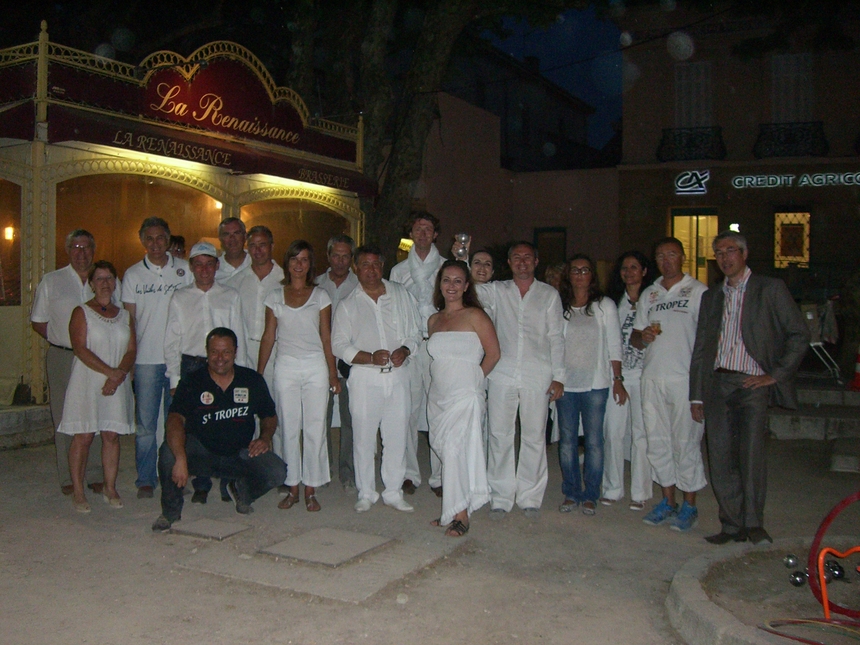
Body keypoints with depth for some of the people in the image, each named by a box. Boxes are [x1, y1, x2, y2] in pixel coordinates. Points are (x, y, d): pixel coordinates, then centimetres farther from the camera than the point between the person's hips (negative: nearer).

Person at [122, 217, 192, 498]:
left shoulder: (184, 269, 6)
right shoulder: (133, 274, 7)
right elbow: (129, 318, 7)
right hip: (146, 358, 0)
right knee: (145, 423, 2)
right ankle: (146, 479, 12)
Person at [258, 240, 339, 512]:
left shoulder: (320, 296, 5)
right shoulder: (275, 297, 8)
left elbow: (326, 338, 4)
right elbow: (268, 337, 9)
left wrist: (333, 374, 0)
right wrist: (258, 373, 4)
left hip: (316, 367, -1)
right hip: (285, 366, 1)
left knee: (315, 428, 0)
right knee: (289, 428, 4)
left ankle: (311, 490, 9)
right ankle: (292, 488, 14)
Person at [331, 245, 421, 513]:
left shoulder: (401, 295, 9)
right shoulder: (347, 304, 5)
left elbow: (415, 332, 11)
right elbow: (339, 345, 0)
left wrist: (405, 350, -10)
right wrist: (370, 357, -14)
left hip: (398, 375, 1)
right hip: (365, 378, -1)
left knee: (397, 436, 4)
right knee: (364, 437, 2)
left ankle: (393, 492, 18)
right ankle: (366, 493, 17)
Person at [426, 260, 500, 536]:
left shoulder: (475, 316, -3)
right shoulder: (433, 321, 14)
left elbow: (493, 353, -3)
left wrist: (473, 378, 1)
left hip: (465, 395, -6)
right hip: (437, 396, 6)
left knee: (455, 450, -13)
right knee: (443, 449, 6)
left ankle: (460, 515, -5)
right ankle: (452, 510, 16)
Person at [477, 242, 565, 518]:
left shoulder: (549, 295, 9)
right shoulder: (496, 291, 11)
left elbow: (556, 338, 7)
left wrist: (558, 376, 1)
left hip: (537, 376, 0)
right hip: (502, 374, 1)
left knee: (534, 437, 4)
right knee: (499, 435, 2)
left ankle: (530, 496, 16)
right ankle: (500, 497, 11)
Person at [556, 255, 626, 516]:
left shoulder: (604, 305, 2)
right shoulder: (560, 306, 7)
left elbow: (614, 345, 2)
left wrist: (617, 380, -2)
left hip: (595, 383, -2)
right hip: (565, 383, 2)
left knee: (593, 440, 0)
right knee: (567, 440, 6)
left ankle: (590, 495, 11)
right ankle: (571, 493, 17)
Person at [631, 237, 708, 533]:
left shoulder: (698, 291, 0)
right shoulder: (648, 294, 16)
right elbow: (635, 338, 19)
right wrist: (642, 336, -5)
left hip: (685, 378, -5)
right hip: (652, 377, 5)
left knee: (686, 442, -2)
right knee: (657, 441, 8)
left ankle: (689, 506, 9)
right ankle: (667, 502, 20)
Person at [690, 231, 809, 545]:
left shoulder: (770, 289, 4)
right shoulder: (711, 297, 18)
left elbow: (799, 334, 1)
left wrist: (776, 375, -5)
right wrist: (696, 395, 13)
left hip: (752, 382, -4)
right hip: (717, 384, 5)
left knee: (751, 449, -18)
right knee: (720, 457, 1)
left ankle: (754, 523, -7)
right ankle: (732, 526, 10)